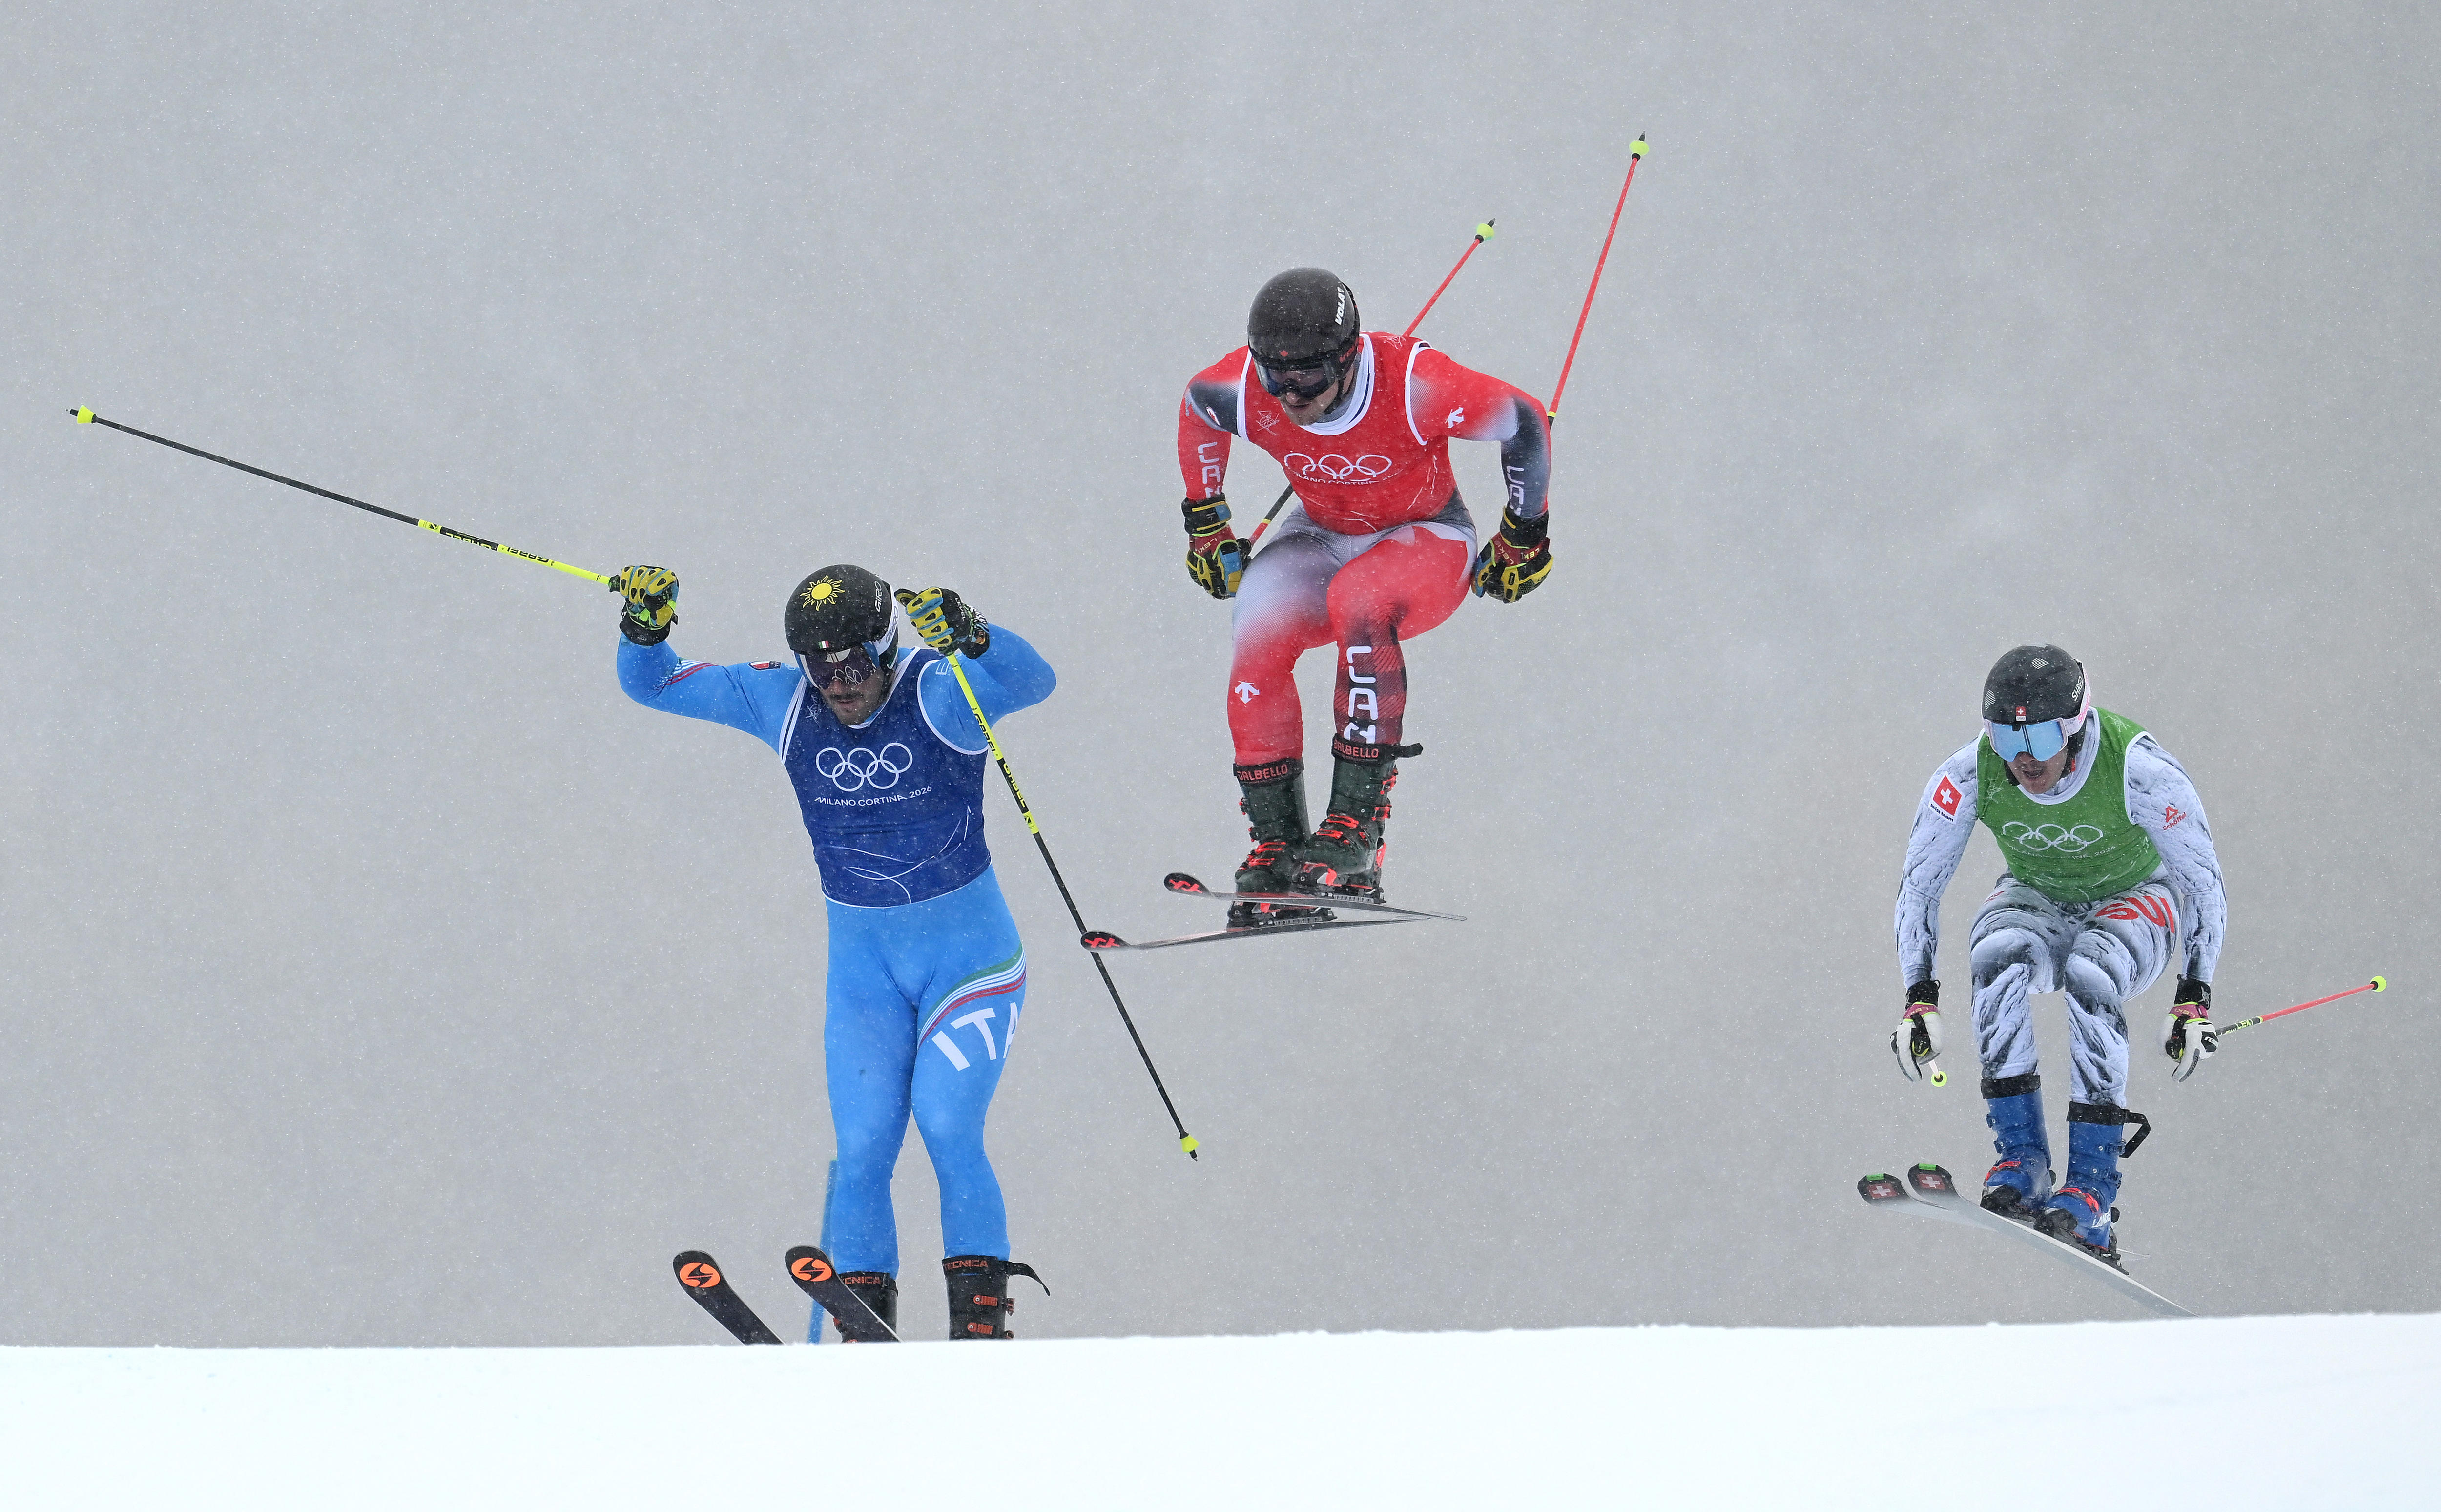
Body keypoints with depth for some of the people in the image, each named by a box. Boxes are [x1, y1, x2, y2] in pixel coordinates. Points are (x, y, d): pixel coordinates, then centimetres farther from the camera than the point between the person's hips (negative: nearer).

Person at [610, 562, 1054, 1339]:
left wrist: (971, 637, -54)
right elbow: (654, 686, 0)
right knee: (862, 1150, -7)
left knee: (947, 1129, -18)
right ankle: (863, 1331, 0)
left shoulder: (937, 693, -17)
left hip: (970, 950, -4)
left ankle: (983, 1320, -11)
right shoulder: (781, 702, -5)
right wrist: (645, 631, -21)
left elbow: (1032, 680, -35)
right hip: (862, 962, 4)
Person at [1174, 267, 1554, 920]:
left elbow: (1524, 422, -18)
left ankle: (1360, 815, -32)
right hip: (1321, 539, 4)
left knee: (1359, 602, -36)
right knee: (1258, 630, -24)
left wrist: (1523, 538, -9)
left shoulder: (1413, 383, -33)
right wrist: (1206, 523, 8)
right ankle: (1276, 841, -15)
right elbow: (1195, 407, 4)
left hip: (1427, 541, -4)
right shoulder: (1246, 389, -22)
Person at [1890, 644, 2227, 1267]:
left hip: (2132, 905, -2)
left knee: (2090, 975, -37)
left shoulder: (2137, 770, -30)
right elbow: (1920, 884, -11)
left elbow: (2203, 883, -20)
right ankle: (2021, 1162, -27)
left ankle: (2092, 1192, -33)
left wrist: (2194, 1001, -26)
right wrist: (1920, 1000, -18)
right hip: (2036, 902, 2)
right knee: (1998, 957, -34)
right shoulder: (1972, 774, -23)